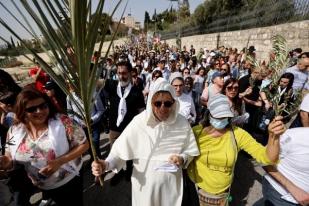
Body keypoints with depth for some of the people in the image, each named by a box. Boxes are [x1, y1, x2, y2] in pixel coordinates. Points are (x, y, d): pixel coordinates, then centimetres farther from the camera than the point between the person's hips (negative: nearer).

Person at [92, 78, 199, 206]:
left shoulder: (182, 123, -12)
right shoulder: (139, 122, -20)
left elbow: (190, 151, -1)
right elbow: (121, 149, -17)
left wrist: (182, 159, -20)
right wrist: (106, 164, -33)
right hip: (145, 183, -1)